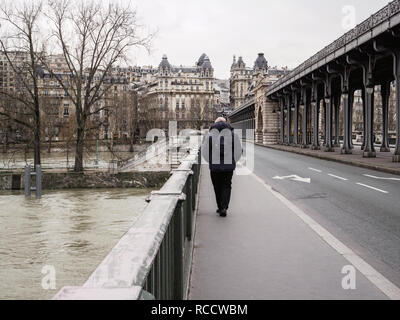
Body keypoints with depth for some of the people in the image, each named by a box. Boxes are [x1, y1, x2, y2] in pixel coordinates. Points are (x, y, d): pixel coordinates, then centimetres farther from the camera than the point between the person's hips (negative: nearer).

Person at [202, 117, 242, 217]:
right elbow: (238, 151, 0)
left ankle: (220, 207, 19)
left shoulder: (210, 136, -3)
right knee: (227, 186, 8)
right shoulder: (233, 135, -1)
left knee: (217, 187, 13)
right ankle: (224, 208, -7)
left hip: (215, 166, 0)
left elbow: (205, 152, -2)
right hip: (229, 166, 0)